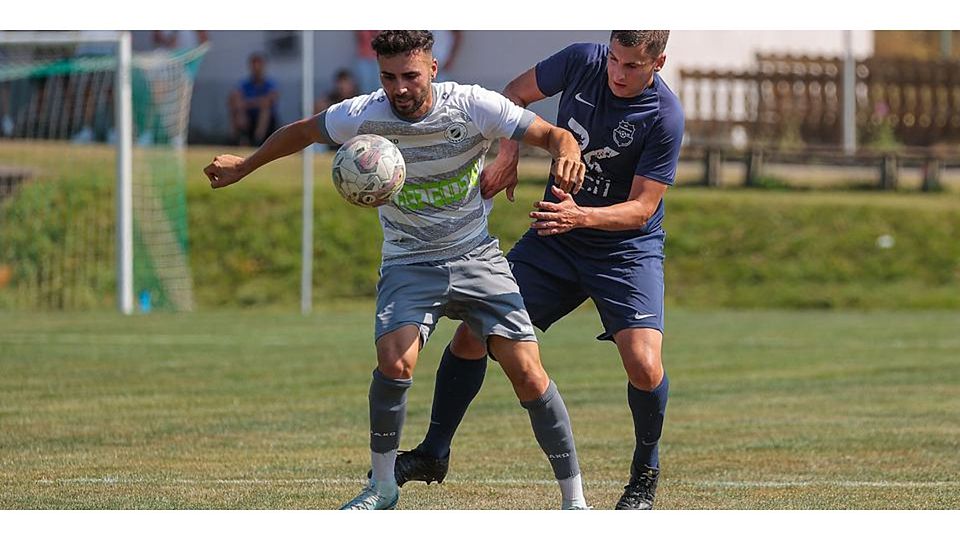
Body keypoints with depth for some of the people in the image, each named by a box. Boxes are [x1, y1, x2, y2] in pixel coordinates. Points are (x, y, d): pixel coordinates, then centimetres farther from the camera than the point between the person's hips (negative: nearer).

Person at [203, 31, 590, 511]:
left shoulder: (471, 105, -15)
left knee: (528, 374, -13)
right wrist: (243, 167, 20)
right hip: (408, 264, 1)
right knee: (394, 362, -25)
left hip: (476, 258, 0)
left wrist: (567, 154, -37)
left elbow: (553, 135, -13)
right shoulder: (362, 116, -11)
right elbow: (302, 132, 9)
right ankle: (382, 486, -3)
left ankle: (574, 501, -2)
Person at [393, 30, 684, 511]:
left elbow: (641, 208, -20)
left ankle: (645, 471, 5)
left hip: (628, 250, -4)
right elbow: (517, 94, 7)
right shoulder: (582, 61, -11)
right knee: (472, 333, -3)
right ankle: (433, 453, 16)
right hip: (554, 241, 4)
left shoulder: (665, 117, -21)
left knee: (644, 366, -23)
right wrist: (507, 156, -8)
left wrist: (580, 216, -36)